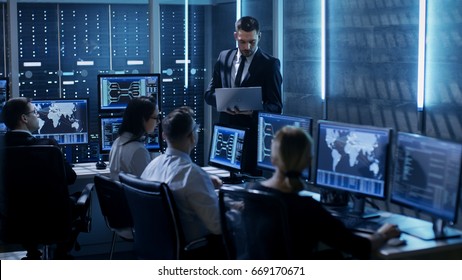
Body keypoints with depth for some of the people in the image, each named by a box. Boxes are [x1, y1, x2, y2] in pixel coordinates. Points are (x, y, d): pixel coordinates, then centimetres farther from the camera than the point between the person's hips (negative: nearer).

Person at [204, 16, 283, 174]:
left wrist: (253, 110, -24)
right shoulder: (224, 57, 10)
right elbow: (209, 94, 12)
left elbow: (276, 107, -5)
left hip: (253, 136, -3)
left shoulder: (270, 64, -3)